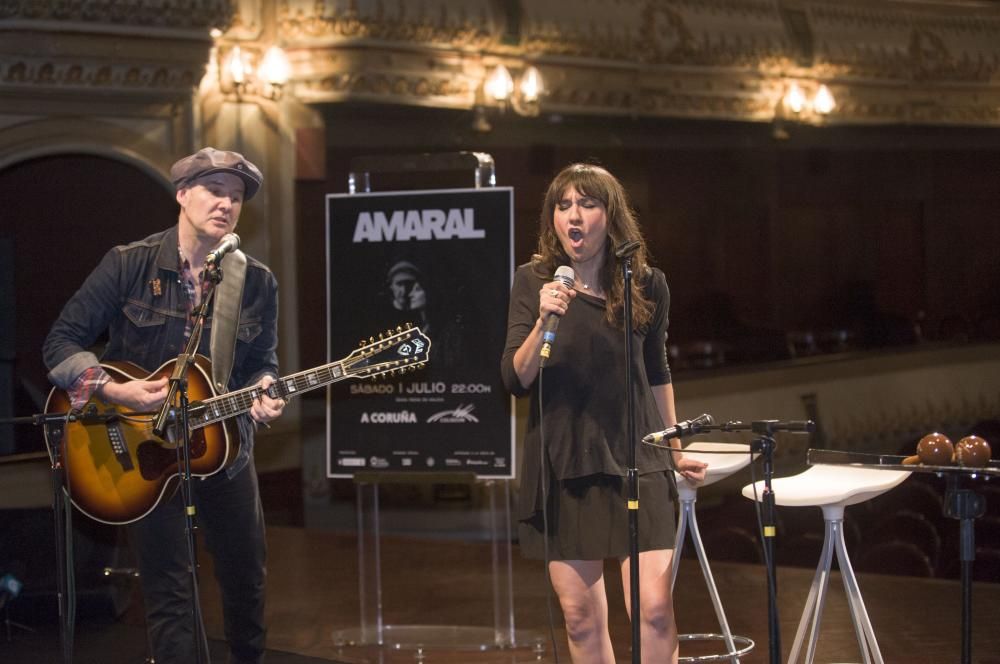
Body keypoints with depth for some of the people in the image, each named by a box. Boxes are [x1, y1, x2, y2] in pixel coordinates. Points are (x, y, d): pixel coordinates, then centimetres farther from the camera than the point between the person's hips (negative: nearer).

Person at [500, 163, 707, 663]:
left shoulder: (646, 287, 1)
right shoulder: (533, 281, -2)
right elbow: (515, 379, -7)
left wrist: (675, 448, 18)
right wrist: (543, 322, -23)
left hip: (634, 459, 0)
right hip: (561, 463, 0)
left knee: (654, 607, -11)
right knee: (580, 617, 4)